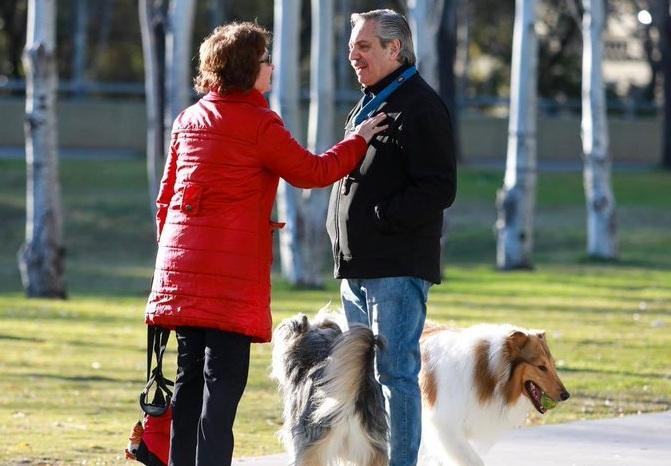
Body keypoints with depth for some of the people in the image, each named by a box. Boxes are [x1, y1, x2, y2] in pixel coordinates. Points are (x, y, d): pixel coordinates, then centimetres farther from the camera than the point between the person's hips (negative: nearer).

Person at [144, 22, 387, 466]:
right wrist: (359, 140, 11)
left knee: (190, 374, 11)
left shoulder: (189, 120, 13)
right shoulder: (259, 124, -8)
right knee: (225, 376, -6)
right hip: (232, 270, -7)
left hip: (180, 263, 7)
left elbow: (166, 194, 17)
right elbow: (312, 172, -2)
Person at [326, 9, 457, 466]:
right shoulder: (366, 107, 20)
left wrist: (380, 217, -18)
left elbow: (439, 189, -18)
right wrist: (343, 235, 14)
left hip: (398, 269, -10)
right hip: (359, 267, 10)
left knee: (396, 372, -10)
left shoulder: (419, 107, -10)